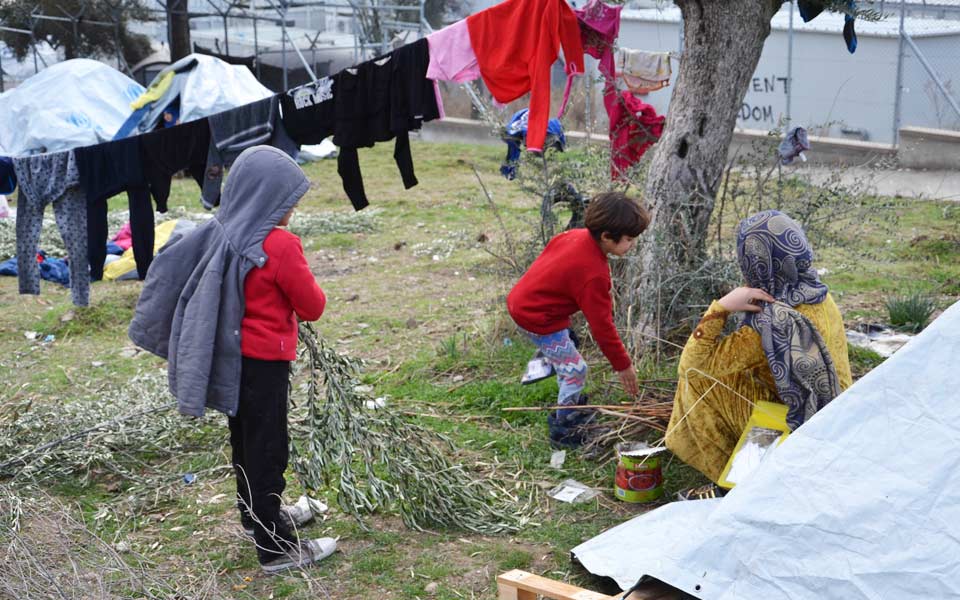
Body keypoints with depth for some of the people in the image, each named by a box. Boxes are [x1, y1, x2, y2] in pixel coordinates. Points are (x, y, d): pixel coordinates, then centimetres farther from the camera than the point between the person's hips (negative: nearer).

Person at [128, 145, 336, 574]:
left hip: (231, 358, 8)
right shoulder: (279, 246, -21)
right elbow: (313, 307, -13)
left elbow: (168, 267, 4)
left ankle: (257, 517, 40)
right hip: (265, 363, -8)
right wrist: (301, 281, 7)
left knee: (245, 440, 22)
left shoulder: (220, 234, -1)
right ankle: (276, 548, 5)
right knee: (268, 450, -1)